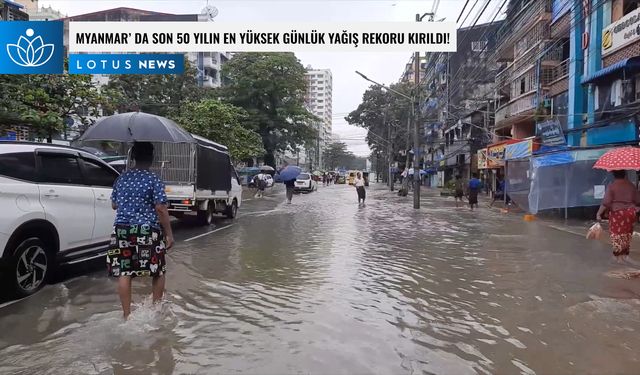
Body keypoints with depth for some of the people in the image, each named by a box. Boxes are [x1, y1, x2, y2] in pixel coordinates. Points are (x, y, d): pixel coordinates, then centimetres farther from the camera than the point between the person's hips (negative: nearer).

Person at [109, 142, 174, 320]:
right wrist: (169, 234, -11)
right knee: (159, 272, 13)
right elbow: (160, 208, -15)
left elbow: (114, 205, 16)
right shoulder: (154, 180, -9)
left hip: (122, 229, 5)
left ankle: (126, 314, 11)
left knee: (124, 273, 7)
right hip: (148, 231, -4)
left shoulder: (121, 178, 7)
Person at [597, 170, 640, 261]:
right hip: (629, 212, 4)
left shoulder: (611, 186, -10)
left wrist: (599, 213, -10)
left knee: (617, 234, 5)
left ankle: (618, 256, 9)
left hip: (616, 213, -4)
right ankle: (625, 255, 22)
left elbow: (606, 202, -15)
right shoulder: (631, 185, 3)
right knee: (627, 234, 15)